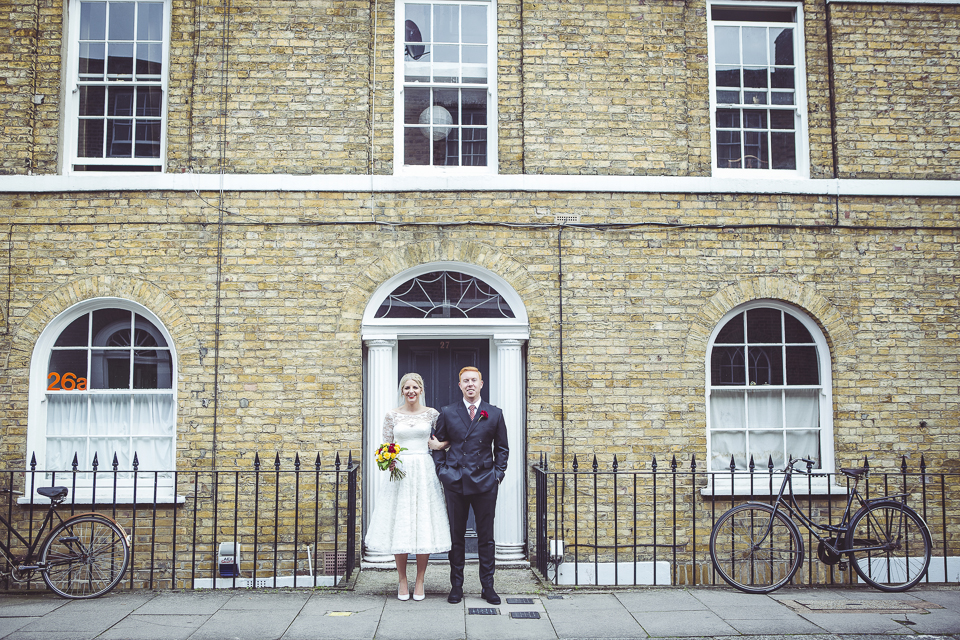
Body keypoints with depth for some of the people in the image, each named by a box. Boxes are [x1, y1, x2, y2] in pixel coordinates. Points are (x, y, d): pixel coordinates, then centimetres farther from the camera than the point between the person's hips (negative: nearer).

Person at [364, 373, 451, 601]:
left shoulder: (432, 414, 5)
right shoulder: (392, 415, 6)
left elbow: (446, 438, 14)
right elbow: (386, 445, 9)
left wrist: (441, 445, -8)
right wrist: (388, 461, -10)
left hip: (424, 472, 0)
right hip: (400, 472, 0)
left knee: (424, 525, -1)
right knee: (399, 525, 1)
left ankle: (419, 582, 12)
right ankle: (402, 581, 15)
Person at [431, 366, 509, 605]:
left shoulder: (495, 414, 6)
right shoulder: (447, 413, 6)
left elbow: (502, 448, 11)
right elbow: (438, 444, 10)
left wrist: (498, 474, 1)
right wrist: (442, 472, 0)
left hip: (485, 482, 0)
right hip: (455, 483, 0)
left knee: (486, 537, 5)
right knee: (456, 536, 7)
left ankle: (488, 586, 14)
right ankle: (456, 586, 17)